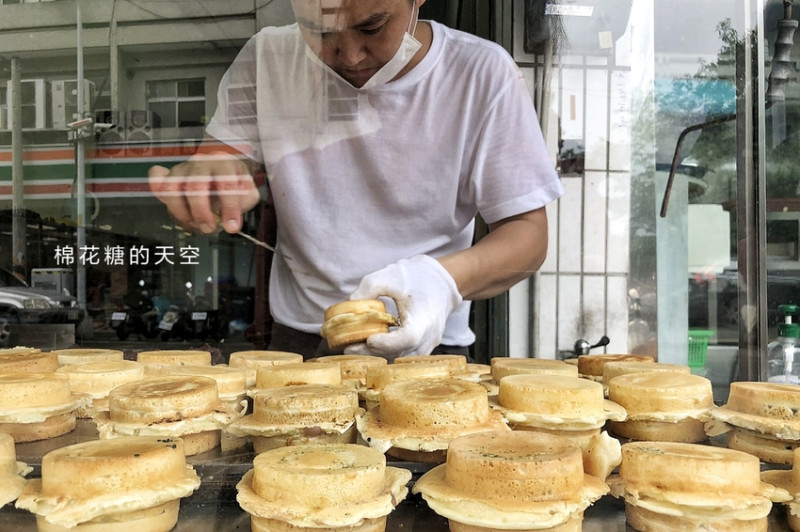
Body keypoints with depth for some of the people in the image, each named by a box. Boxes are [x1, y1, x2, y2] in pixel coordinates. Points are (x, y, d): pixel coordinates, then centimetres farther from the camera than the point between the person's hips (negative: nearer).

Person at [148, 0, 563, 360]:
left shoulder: (480, 72, -7)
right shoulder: (269, 59, -1)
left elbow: (527, 231, -7)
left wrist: (445, 279, -27)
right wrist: (204, 180, -22)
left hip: (428, 344, -1)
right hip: (297, 345, 2)